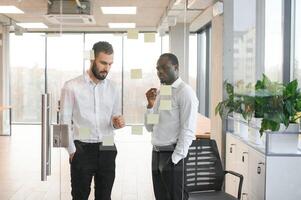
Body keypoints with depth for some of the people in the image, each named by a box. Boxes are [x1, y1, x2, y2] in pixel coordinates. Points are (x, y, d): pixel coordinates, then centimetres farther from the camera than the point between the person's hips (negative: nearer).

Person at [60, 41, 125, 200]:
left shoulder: (113, 89, 6)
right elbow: (65, 122, -4)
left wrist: (117, 122, -9)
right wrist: (72, 151, -8)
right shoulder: (71, 87, -6)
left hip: (107, 149, 4)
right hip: (82, 149, -3)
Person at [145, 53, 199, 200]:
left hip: (173, 155, -7)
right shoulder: (159, 92, 13)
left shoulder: (185, 92, -9)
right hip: (156, 153, 7)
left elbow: (188, 130, -15)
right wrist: (150, 104, -1)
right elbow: (150, 127, 14)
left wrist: (175, 158, -18)